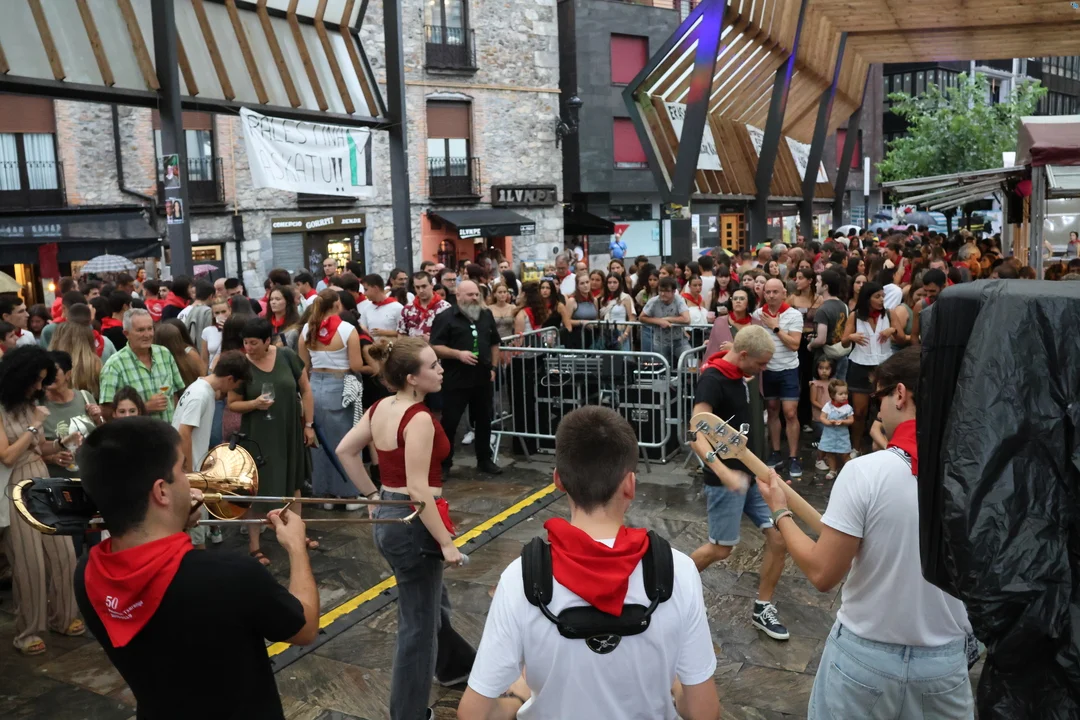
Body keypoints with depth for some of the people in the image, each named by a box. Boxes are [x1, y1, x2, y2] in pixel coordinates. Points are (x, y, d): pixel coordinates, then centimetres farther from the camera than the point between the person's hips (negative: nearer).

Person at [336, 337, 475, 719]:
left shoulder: (381, 407, 2)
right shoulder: (419, 419, -23)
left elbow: (345, 450, 11)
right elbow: (418, 490, -25)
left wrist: (373, 495, 16)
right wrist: (447, 543, -19)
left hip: (388, 518, 9)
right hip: (413, 524, -9)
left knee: (434, 602, 29)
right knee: (418, 622, 8)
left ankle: (455, 665, 51)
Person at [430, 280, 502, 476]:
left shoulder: (486, 315, 10)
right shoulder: (445, 317, -7)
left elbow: (494, 343, 18)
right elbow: (435, 347, -11)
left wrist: (493, 368, 8)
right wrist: (458, 354, -22)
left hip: (483, 378, 5)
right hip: (456, 380, -5)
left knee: (484, 421, 13)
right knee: (449, 422, 1)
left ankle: (484, 460, 25)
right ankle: (443, 463, 11)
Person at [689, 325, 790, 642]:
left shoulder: (741, 375, 5)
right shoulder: (712, 379, -21)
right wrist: (724, 473, -44)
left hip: (753, 473, 8)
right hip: (726, 479, -8)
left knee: (779, 537, 3)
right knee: (721, 549, 4)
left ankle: (762, 608, 20)